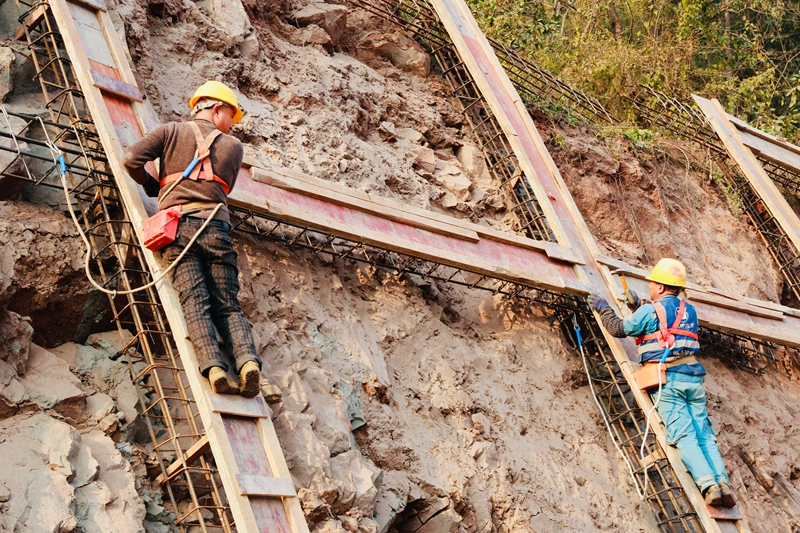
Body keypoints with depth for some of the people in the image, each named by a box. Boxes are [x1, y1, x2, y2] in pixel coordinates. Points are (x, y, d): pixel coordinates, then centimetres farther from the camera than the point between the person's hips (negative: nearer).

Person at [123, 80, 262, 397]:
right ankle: (248, 360, -25)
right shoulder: (234, 146, 20)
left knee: (195, 302, -11)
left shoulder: (171, 131, 16)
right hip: (216, 226, 0)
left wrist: (152, 186, 22)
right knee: (229, 305, -1)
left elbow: (131, 159, 5)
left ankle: (213, 367, -30)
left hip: (178, 224, 0)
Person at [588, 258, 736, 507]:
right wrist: (640, 305, 42)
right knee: (704, 434, 2)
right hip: (693, 378, 5)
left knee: (683, 435, -12)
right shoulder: (689, 310, 18)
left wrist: (603, 308, 26)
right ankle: (722, 481, -14)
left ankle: (708, 484, -27)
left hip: (667, 379, -5)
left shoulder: (650, 310, -2)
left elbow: (619, 328, 10)